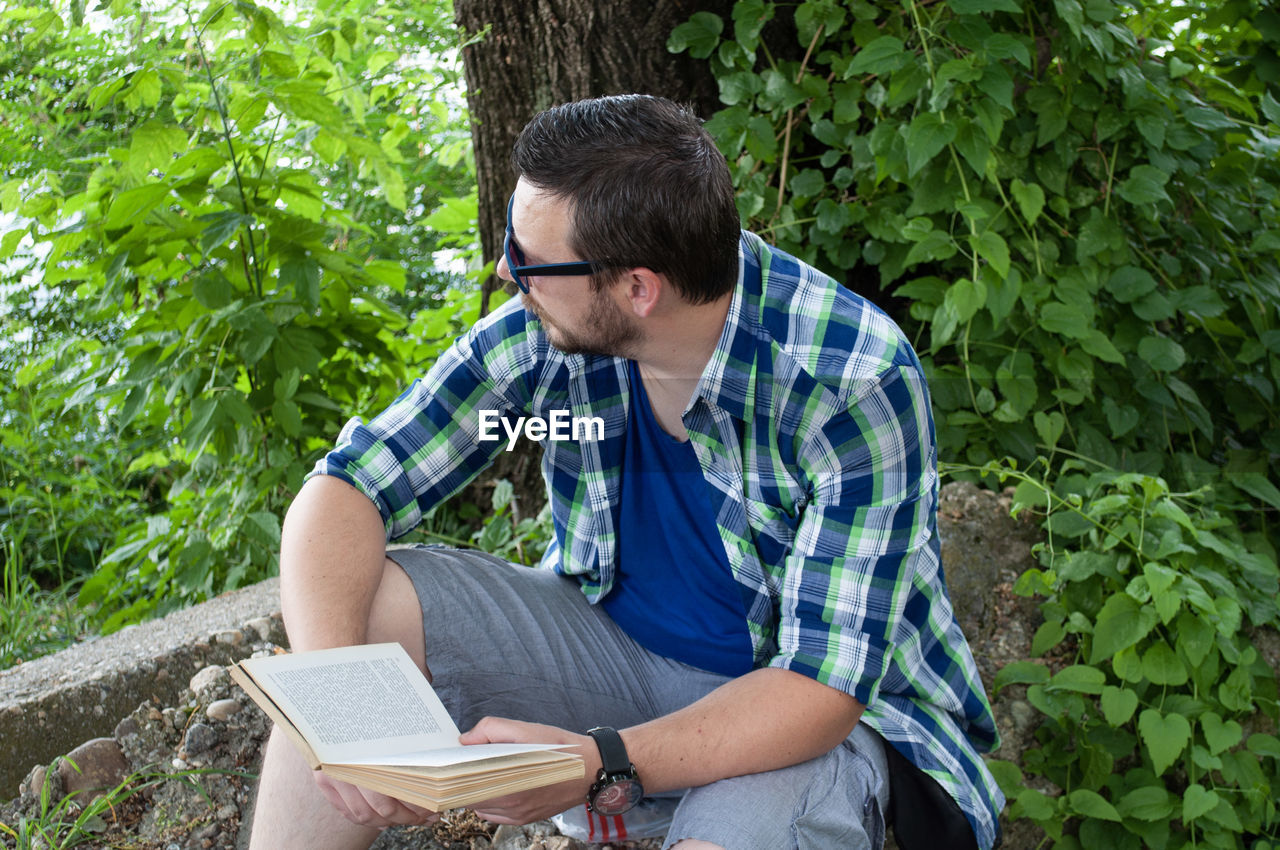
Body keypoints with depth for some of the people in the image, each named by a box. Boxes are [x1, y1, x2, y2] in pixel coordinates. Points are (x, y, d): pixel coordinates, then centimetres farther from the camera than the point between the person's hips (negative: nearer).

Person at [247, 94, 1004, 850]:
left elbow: (827, 682, -27)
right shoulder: (540, 334, -13)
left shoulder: (855, 386, -26)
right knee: (358, 602, -18)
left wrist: (604, 764, -40)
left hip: (805, 711, -4)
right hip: (612, 638, 5)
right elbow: (348, 488, -13)